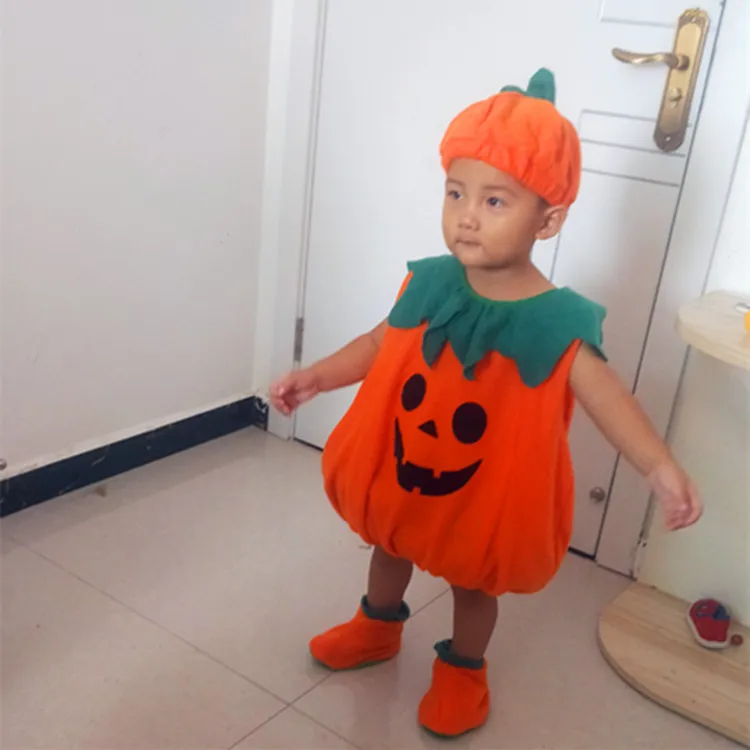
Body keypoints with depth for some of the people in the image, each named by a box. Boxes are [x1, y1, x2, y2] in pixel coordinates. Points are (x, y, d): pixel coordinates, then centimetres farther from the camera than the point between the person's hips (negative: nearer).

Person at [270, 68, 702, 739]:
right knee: (390, 546, 29)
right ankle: (377, 627, 60)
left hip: (485, 493, -4)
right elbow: (381, 344, 1)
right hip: (400, 472, 4)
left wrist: (661, 469, -41)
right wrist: (317, 377, -2)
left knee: (474, 581, 21)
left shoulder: (556, 321, -25)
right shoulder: (430, 284, -13)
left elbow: (605, 396, -28)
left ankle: (462, 672, 50)